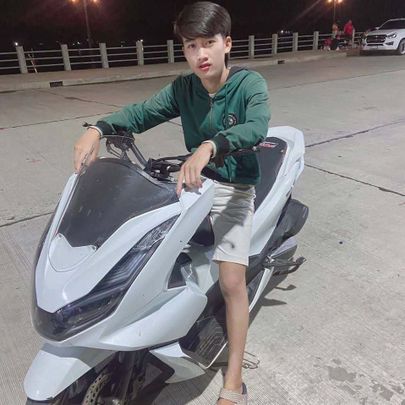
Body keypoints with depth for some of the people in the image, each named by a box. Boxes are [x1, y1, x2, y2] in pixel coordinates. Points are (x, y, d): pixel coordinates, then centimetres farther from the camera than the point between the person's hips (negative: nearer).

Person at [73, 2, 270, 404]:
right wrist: (97, 128, -21)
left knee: (232, 281, -17)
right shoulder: (183, 87, 3)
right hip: (192, 181, 5)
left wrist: (209, 146, -48)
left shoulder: (249, 83, -11)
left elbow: (256, 126, -29)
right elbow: (142, 112, -3)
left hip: (234, 189, -5)